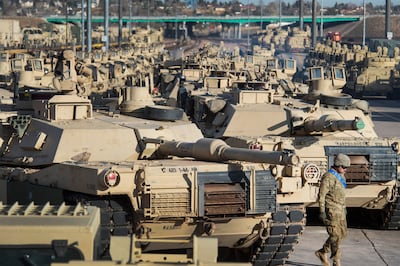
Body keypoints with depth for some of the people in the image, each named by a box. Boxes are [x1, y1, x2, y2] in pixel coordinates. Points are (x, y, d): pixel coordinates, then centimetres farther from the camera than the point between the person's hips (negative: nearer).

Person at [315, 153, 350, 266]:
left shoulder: (341, 177, 12)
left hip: (340, 210, 9)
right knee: (335, 235, -8)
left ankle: (322, 252, 22)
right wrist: (322, 211, -20)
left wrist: (344, 208, 24)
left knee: (342, 233, 10)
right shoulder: (328, 177, -15)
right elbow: (321, 195, -16)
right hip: (331, 210, -9)